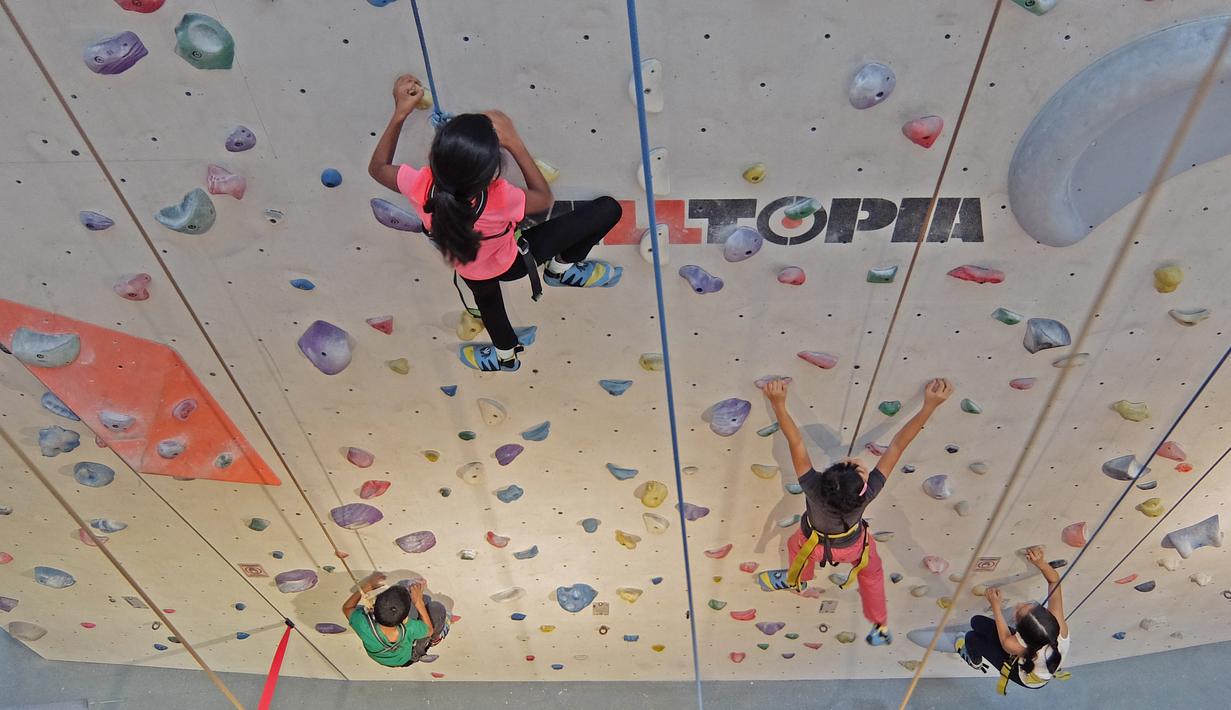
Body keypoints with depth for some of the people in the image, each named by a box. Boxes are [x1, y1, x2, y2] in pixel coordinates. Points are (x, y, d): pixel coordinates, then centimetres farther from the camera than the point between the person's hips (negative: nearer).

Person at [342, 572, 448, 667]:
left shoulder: (364, 626, -44)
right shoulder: (409, 630, -47)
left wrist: (365, 587, -23)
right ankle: (434, 640, 37)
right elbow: (429, 630, -20)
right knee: (437, 608, 7)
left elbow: (347, 608, -18)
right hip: (406, 659, -3)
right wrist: (419, 602, -26)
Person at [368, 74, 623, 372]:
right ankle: (564, 268, 21)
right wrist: (514, 142, -26)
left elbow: (378, 167, -11)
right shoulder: (499, 199, -44)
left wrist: (400, 113, -13)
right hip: (509, 263, -4)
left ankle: (505, 354, 68)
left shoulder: (420, 186, -36)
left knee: (486, 291, 42)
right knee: (608, 208, -5)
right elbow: (545, 198, -20)